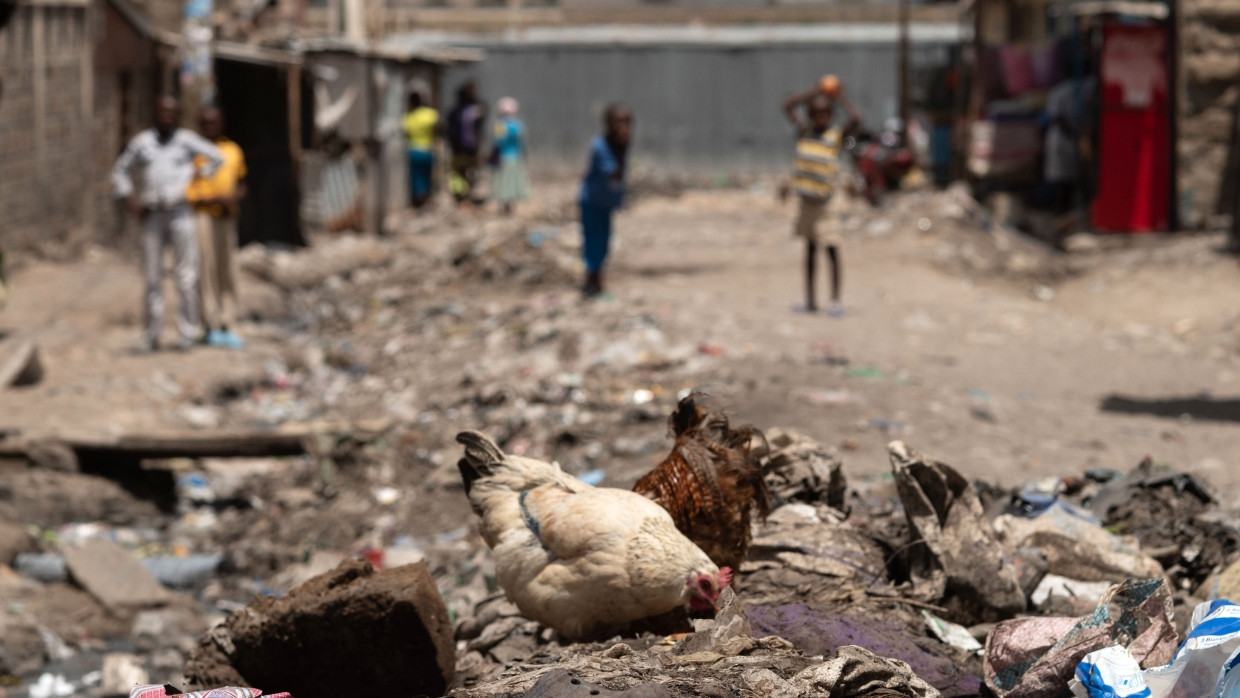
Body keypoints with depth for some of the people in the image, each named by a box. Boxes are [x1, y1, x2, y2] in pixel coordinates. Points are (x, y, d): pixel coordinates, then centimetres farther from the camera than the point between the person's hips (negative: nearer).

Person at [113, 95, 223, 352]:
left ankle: (188, 331, 2)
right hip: (152, 216, 2)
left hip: (180, 213, -2)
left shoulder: (186, 141, 4)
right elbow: (120, 171, 18)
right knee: (153, 277, 3)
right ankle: (151, 335, 8)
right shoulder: (141, 143, 9)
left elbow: (216, 157, 13)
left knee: (186, 275, -4)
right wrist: (130, 201, 6)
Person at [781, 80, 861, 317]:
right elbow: (788, 105, 12)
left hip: (826, 199, -5)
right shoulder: (804, 131, 7)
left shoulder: (836, 136, -5)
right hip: (806, 197, 5)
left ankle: (835, 300, -1)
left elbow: (855, 119, -21)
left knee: (831, 248, -5)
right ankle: (810, 299, 19)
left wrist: (841, 97, -9)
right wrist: (815, 93, 8)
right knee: (810, 247, 13)